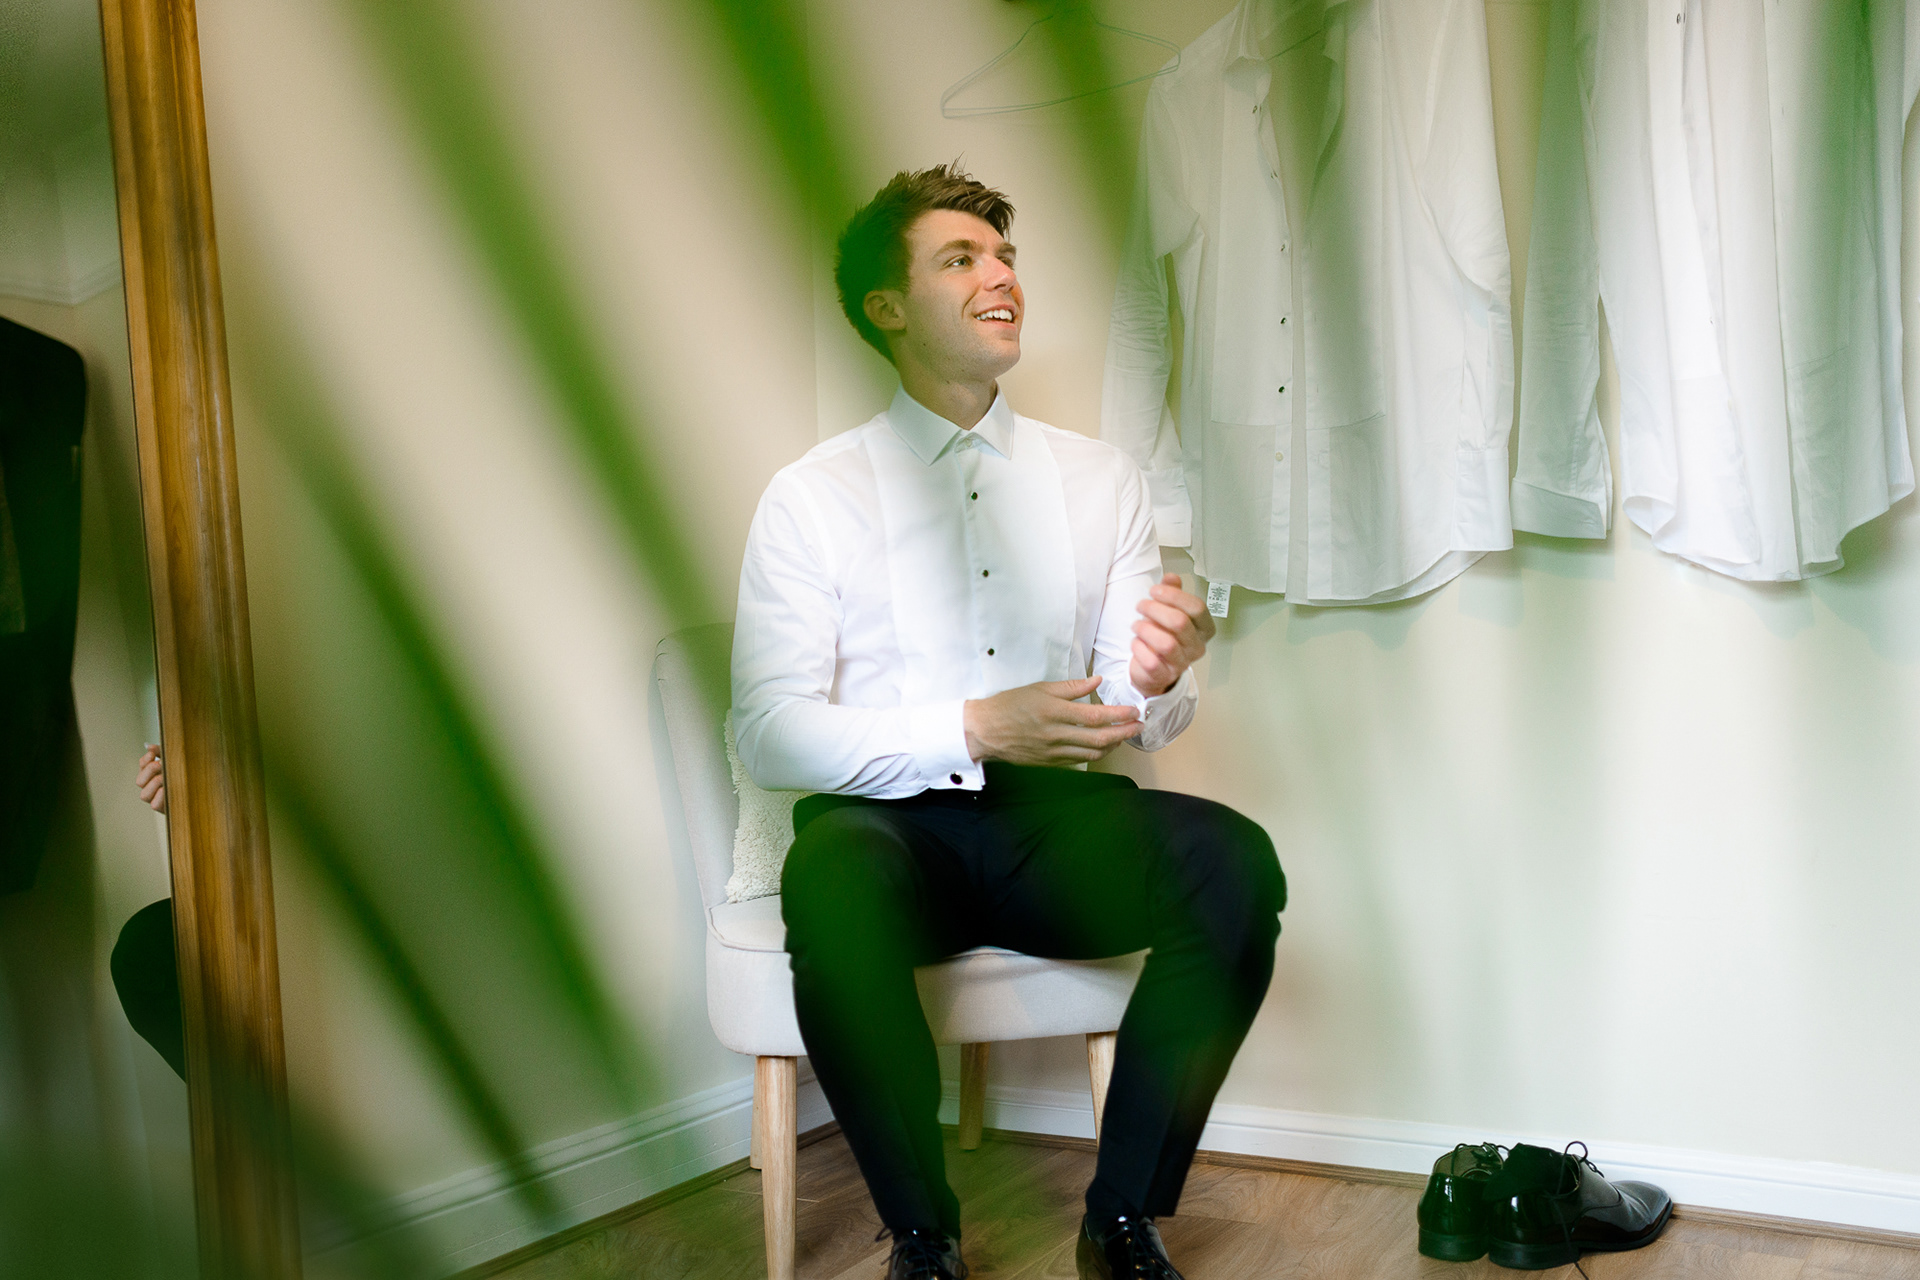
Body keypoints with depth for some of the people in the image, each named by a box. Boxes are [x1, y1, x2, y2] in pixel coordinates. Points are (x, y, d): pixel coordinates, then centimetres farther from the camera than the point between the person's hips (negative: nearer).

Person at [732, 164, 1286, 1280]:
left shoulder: (1103, 479, 12)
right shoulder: (814, 498, 2)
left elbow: (1134, 719, 9)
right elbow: (770, 732, -7)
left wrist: (1156, 683, -17)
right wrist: (979, 729, -18)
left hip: (1057, 823, 3)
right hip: (894, 822, -2)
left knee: (1235, 857, -26)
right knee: (834, 873, -36)